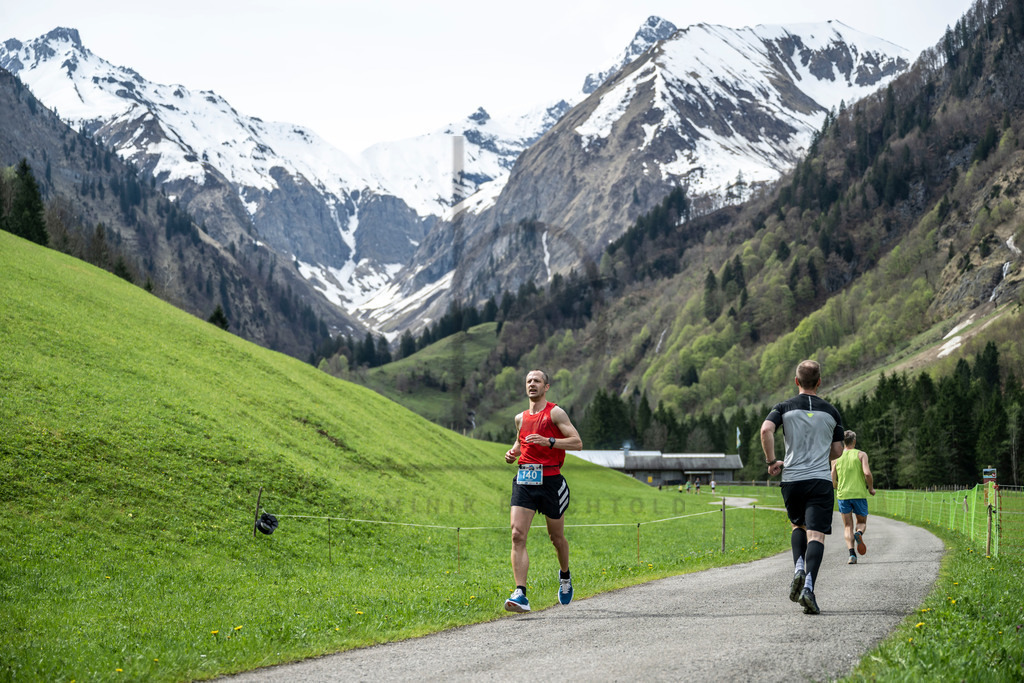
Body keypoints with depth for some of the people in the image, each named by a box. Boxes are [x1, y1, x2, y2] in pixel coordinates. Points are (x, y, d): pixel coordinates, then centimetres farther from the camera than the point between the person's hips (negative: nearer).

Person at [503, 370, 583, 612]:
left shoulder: (555, 413, -3)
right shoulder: (521, 418, 13)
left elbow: (577, 442, -10)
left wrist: (548, 441, -22)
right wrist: (513, 452, 9)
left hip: (550, 481, -3)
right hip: (524, 481, 4)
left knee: (556, 536, 13)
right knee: (517, 535, -14)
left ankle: (565, 576, 44)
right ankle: (520, 595, -20)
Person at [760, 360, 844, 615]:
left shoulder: (784, 407, 4)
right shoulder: (831, 412, 8)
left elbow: (766, 429, -15)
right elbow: (837, 451, 11)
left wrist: (771, 462, -4)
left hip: (792, 479, 1)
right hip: (820, 480, -1)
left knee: (798, 526, 25)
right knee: (816, 535, -7)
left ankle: (799, 568, 1)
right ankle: (808, 586, -26)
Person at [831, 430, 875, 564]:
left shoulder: (836, 458, 8)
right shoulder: (861, 455, 0)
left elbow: (832, 481, 6)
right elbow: (867, 473, -14)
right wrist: (871, 488, 2)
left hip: (843, 494, 2)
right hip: (859, 494, -2)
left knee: (847, 526, 8)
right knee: (862, 522, 16)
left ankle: (851, 554, -11)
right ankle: (859, 533, -19)